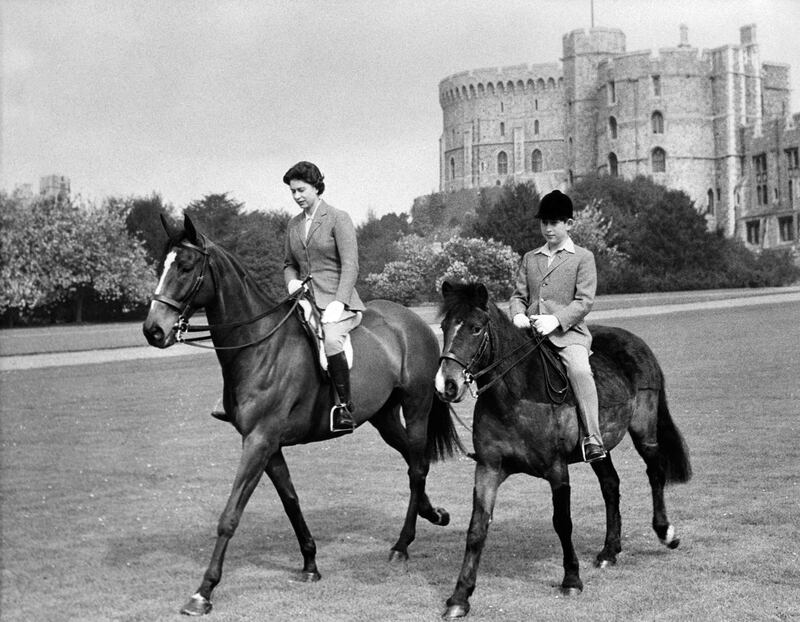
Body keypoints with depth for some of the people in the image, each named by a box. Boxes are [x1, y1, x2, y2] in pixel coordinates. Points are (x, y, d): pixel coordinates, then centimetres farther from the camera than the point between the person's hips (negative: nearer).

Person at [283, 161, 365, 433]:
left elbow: (350, 266, -9)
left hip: (337, 302, -7)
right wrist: (291, 280, 1)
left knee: (330, 339, -35)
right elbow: (289, 264, 26)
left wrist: (338, 303, -21)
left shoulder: (338, 219, -2)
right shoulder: (294, 225, 16)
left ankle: (345, 406, -28)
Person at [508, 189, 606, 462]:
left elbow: (584, 301, -4)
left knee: (579, 370, -32)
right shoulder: (530, 258, 19)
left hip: (569, 332, -5)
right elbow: (519, 295, 16)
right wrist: (518, 315, -8)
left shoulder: (583, 257, 5)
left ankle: (592, 439, -28)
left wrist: (556, 320, -18)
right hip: (531, 332, 5)